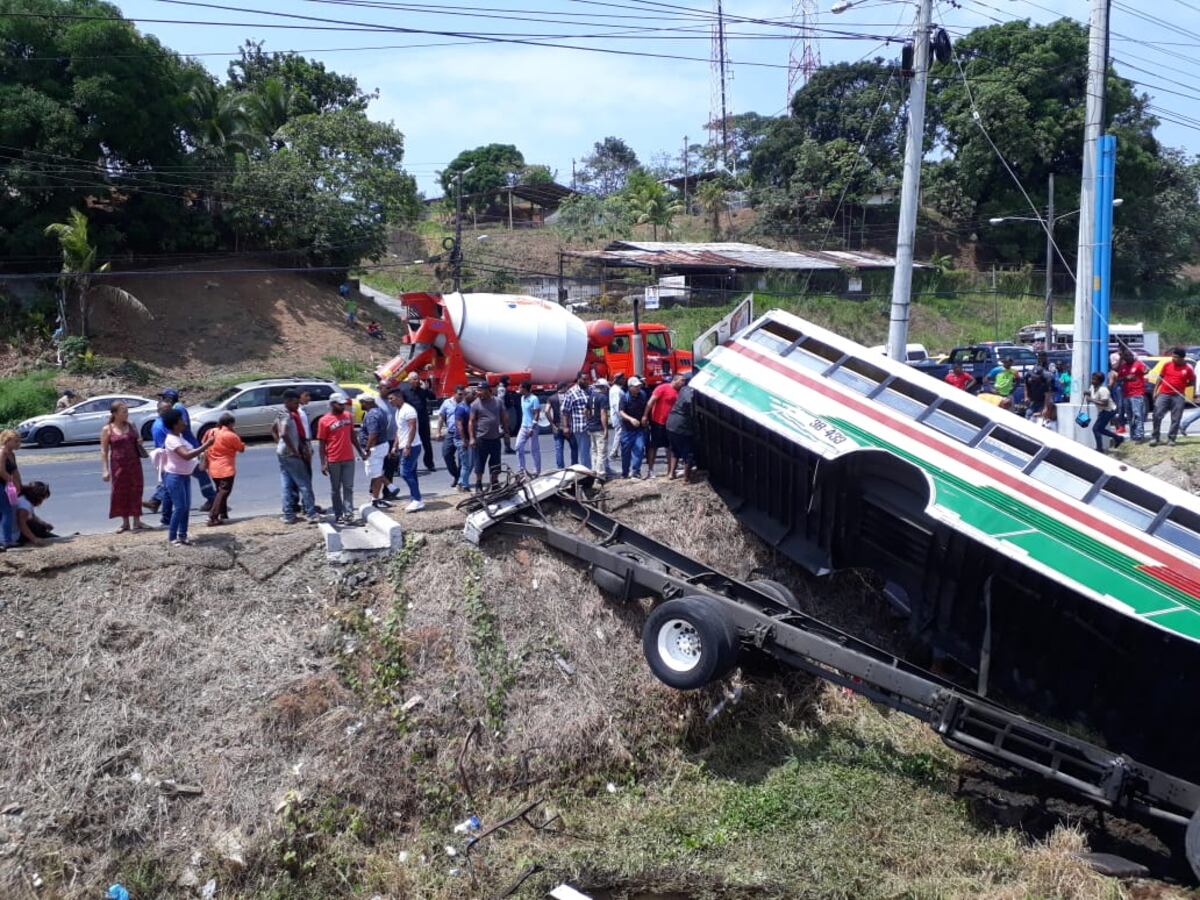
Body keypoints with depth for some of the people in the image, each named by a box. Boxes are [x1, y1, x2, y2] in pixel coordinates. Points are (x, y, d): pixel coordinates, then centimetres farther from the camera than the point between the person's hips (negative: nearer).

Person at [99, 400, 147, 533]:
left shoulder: (131, 426, 5)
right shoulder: (107, 430, -4)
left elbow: (138, 440, 21)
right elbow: (104, 451, -4)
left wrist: (140, 441, -3)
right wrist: (105, 470, -9)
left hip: (134, 463, 2)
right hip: (118, 465, -2)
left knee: (135, 491, 3)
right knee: (120, 492, 4)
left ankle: (136, 522, 11)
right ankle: (125, 523, 16)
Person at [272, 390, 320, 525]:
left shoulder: (282, 414, 12)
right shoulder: (287, 416, -18)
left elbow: (273, 430, 25)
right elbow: (284, 434, -31)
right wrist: (295, 451, -23)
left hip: (282, 453, 9)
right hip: (291, 454, -9)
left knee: (286, 485, 9)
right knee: (304, 484, -4)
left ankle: (288, 515, 12)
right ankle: (311, 514, -2)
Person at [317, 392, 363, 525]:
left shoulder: (348, 416, 5)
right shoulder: (324, 421, -8)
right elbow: (321, 443, -6)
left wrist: (360, 452, 14)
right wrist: (323, 463, -11)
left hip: (349, 459, 3)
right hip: (333, 461, -3)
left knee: (348, 487, 0)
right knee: (335, 489, 7)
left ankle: (348, 514, -1)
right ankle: (338, 515, 13)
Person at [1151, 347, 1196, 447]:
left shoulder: (1188, 368, -3)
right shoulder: (1167, 364, 2)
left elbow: (1192, 383, 8)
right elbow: (1160, 377, 12)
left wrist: (1180, 385, -3)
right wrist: (1155, 391, 8)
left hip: (1178, 396, -1)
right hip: (1163, 394, 1)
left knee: (1175, 419, 2)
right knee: (1157, 415, -6)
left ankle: (1171, 438, 11)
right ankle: (1155, 437, 3)